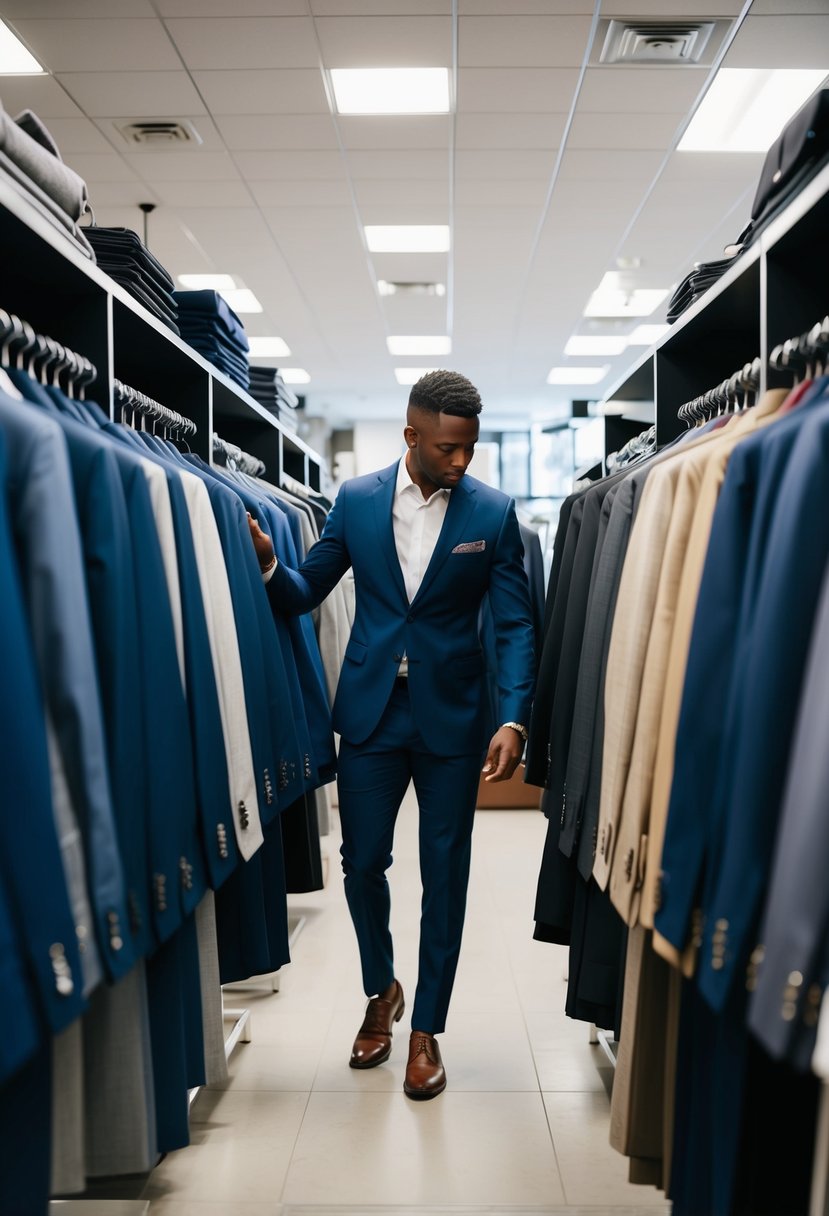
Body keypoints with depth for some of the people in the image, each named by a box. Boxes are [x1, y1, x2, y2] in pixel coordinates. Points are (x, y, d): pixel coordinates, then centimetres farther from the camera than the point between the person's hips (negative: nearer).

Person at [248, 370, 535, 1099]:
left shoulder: (493, 511, -5)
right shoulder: (357, 499, 0)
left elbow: (515, 624, -7)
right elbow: (307, 592, 6)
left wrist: (514, 718, -19)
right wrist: (266, 565, -16)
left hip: (452, 713, -1)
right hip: (371, 710, 2)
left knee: (445, 873, 8)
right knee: (363, 862, 10)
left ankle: (427, 1028, 27)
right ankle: (381, 992, 38)